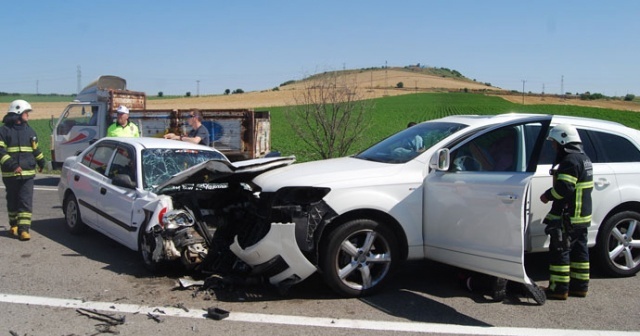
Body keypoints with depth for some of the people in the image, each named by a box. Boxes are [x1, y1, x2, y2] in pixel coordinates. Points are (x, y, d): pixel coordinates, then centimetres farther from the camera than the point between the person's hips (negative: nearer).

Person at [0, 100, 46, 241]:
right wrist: (12, 165, -22)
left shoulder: (29, 130, 13)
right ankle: (14, 226, 25)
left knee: (26, 202, -7)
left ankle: (24, 229, -10)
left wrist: (41, 162, 34)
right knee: (13, 202, 10)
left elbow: (35, 148, 27)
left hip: (28, 174, 3)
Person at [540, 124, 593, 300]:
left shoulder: (570, 160, -18)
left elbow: (564, 187, -26)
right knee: (579, 249, 15)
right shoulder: (583, 158, 15)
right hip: (582, 215, 10)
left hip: (567, 217, -10)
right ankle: (580, 286, 23)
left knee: (559, 250, -4)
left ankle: (559, 288, 0)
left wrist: (548, 195, -10)